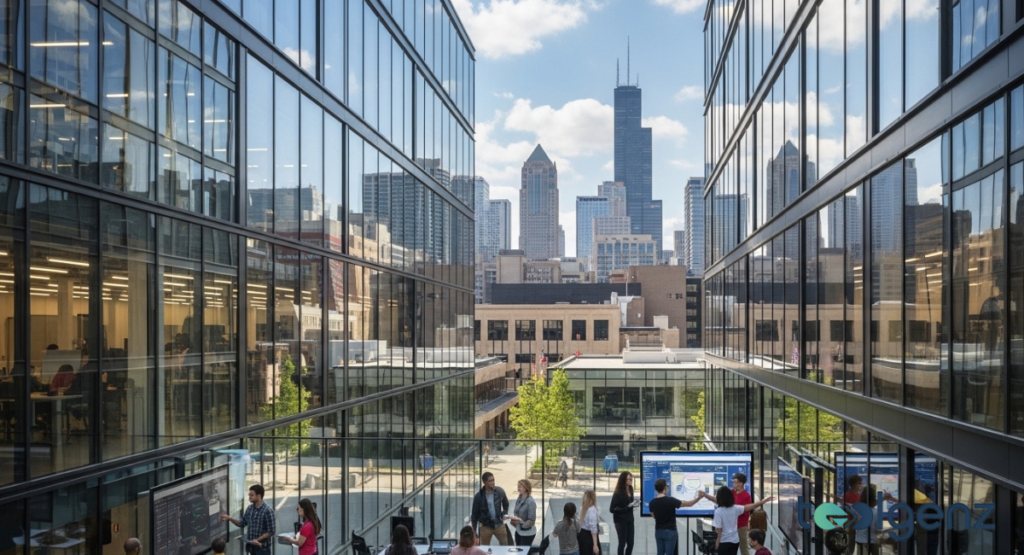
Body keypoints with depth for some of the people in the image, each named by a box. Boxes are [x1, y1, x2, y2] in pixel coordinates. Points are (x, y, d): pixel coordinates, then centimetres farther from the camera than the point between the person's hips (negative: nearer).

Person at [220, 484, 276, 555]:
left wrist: (257, 540, -19)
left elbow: (271, 532, -15)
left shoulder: (267, 511, -16)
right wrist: (229, 518, 1)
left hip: (262, 547, -7)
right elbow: (242, 523, 14)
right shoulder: (249, 508, 4)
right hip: (251, 546, 7)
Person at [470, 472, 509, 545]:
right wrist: (474, 531, -1)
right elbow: (475, 514, -3)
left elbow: (506, 504, 15)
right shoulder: (478, 496, -12)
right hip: (485, 526, -2)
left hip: (499, 525, 2)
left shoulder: (500, 491, -6)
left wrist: (504, 515, 4)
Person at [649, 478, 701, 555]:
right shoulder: (670, 500, -19)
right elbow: (689, 504, -12)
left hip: (658, 531, 5)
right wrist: (699, 497, -1)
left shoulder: (652, 502, -3)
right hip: (670, 531, -5)